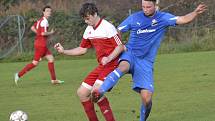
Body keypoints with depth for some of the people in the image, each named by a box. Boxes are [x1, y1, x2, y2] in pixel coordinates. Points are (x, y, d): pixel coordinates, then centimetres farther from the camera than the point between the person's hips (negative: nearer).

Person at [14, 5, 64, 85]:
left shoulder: (40, 20, 13)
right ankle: (19, 75, -1)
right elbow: (43, 33, -24)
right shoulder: (44, 21, -15)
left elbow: (32, 28, 18)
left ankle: (53, 80, 10)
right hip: (41, 44, -10)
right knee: (35, 62, -5)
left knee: (51, 58, 9)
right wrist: (51, 33, -7)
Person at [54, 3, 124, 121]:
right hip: (101, 66, 9)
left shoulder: (108, 27, -15)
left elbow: (120, 47, -15)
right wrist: (64, 51, 9)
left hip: (112, 65, -9)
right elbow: (82, 49, 19)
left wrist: (108, 58, -28)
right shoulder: (89, 30, 10)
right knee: (82, 93, 6)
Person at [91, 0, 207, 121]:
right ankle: (100, 92, -50)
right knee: (123, 67, -38)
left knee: (147, 98, -8)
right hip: (130, 54, -1)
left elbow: (183, 19, -9)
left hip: (146, 62, 1)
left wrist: (195, 13, -25)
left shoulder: (163, 18, 1)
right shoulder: (134, 18, 2)